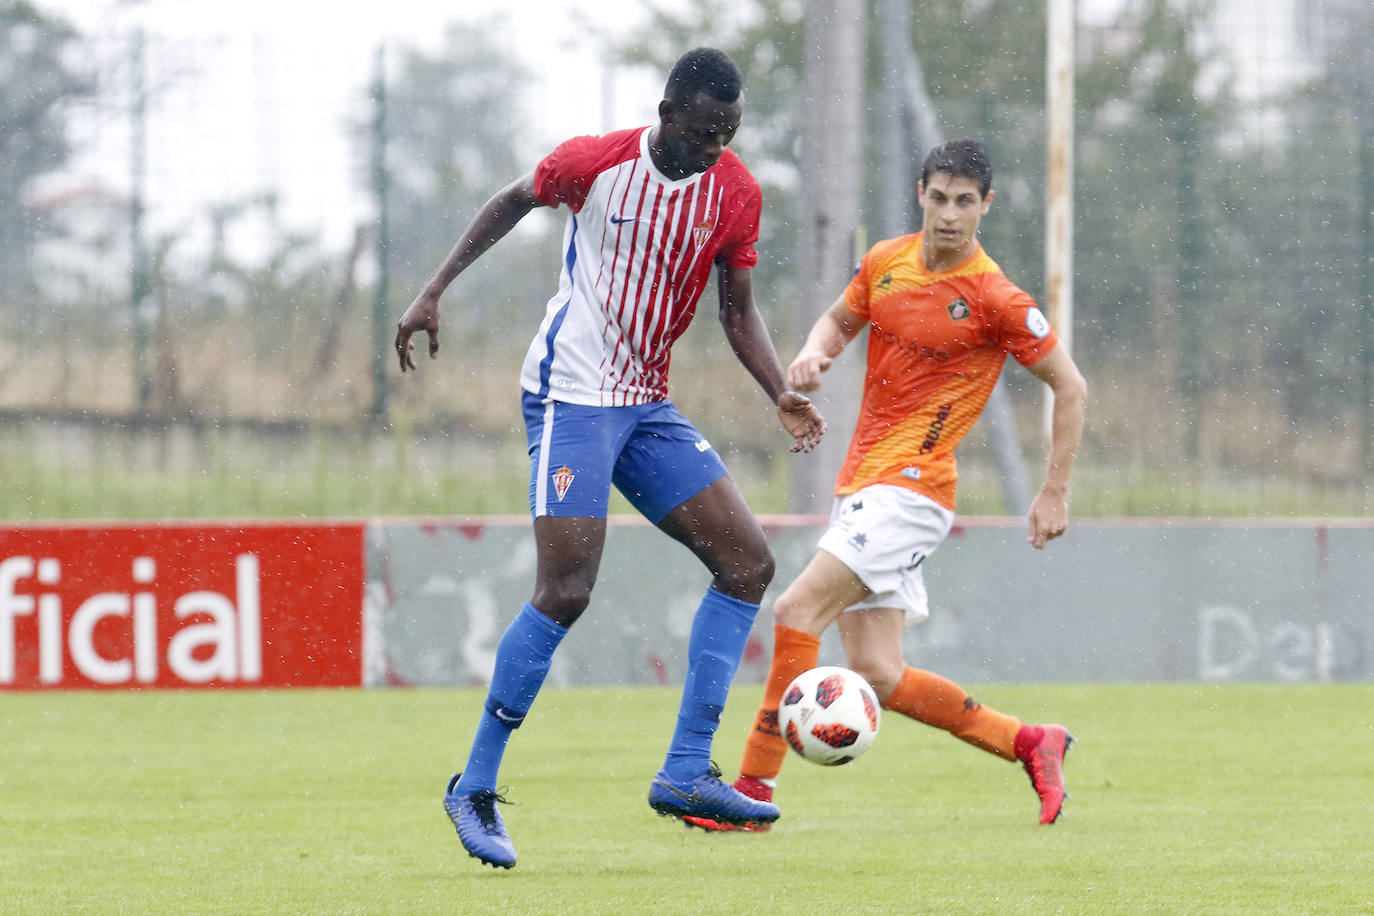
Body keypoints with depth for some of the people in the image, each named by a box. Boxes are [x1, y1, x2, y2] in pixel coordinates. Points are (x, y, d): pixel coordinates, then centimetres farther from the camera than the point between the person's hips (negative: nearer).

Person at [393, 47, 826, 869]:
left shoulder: (737, 193, 0)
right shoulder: (595, 162, -11)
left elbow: (738, 311, 9)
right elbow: (514, 202, 8)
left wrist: (783, 393, -7)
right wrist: (435, 292, 5)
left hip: (648, 404, 6)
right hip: (572, 394, -6)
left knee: (750, 561, -6)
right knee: (566, 592, -17)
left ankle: (687, 772, -4)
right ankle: (475, 789, -6)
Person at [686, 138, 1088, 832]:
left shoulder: (995, 300, -10)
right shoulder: (886, 262, 8)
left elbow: (1070, 388, -2)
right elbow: (841, 319, 26)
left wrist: (1055, 493, -4)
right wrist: (814, 353, 3)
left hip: (910, 484, -7)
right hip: (860, 483, 7)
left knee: (798, 611, -19)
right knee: (875, 673, 3)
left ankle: (754, 788, -17)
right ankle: (1030, 745, 16)